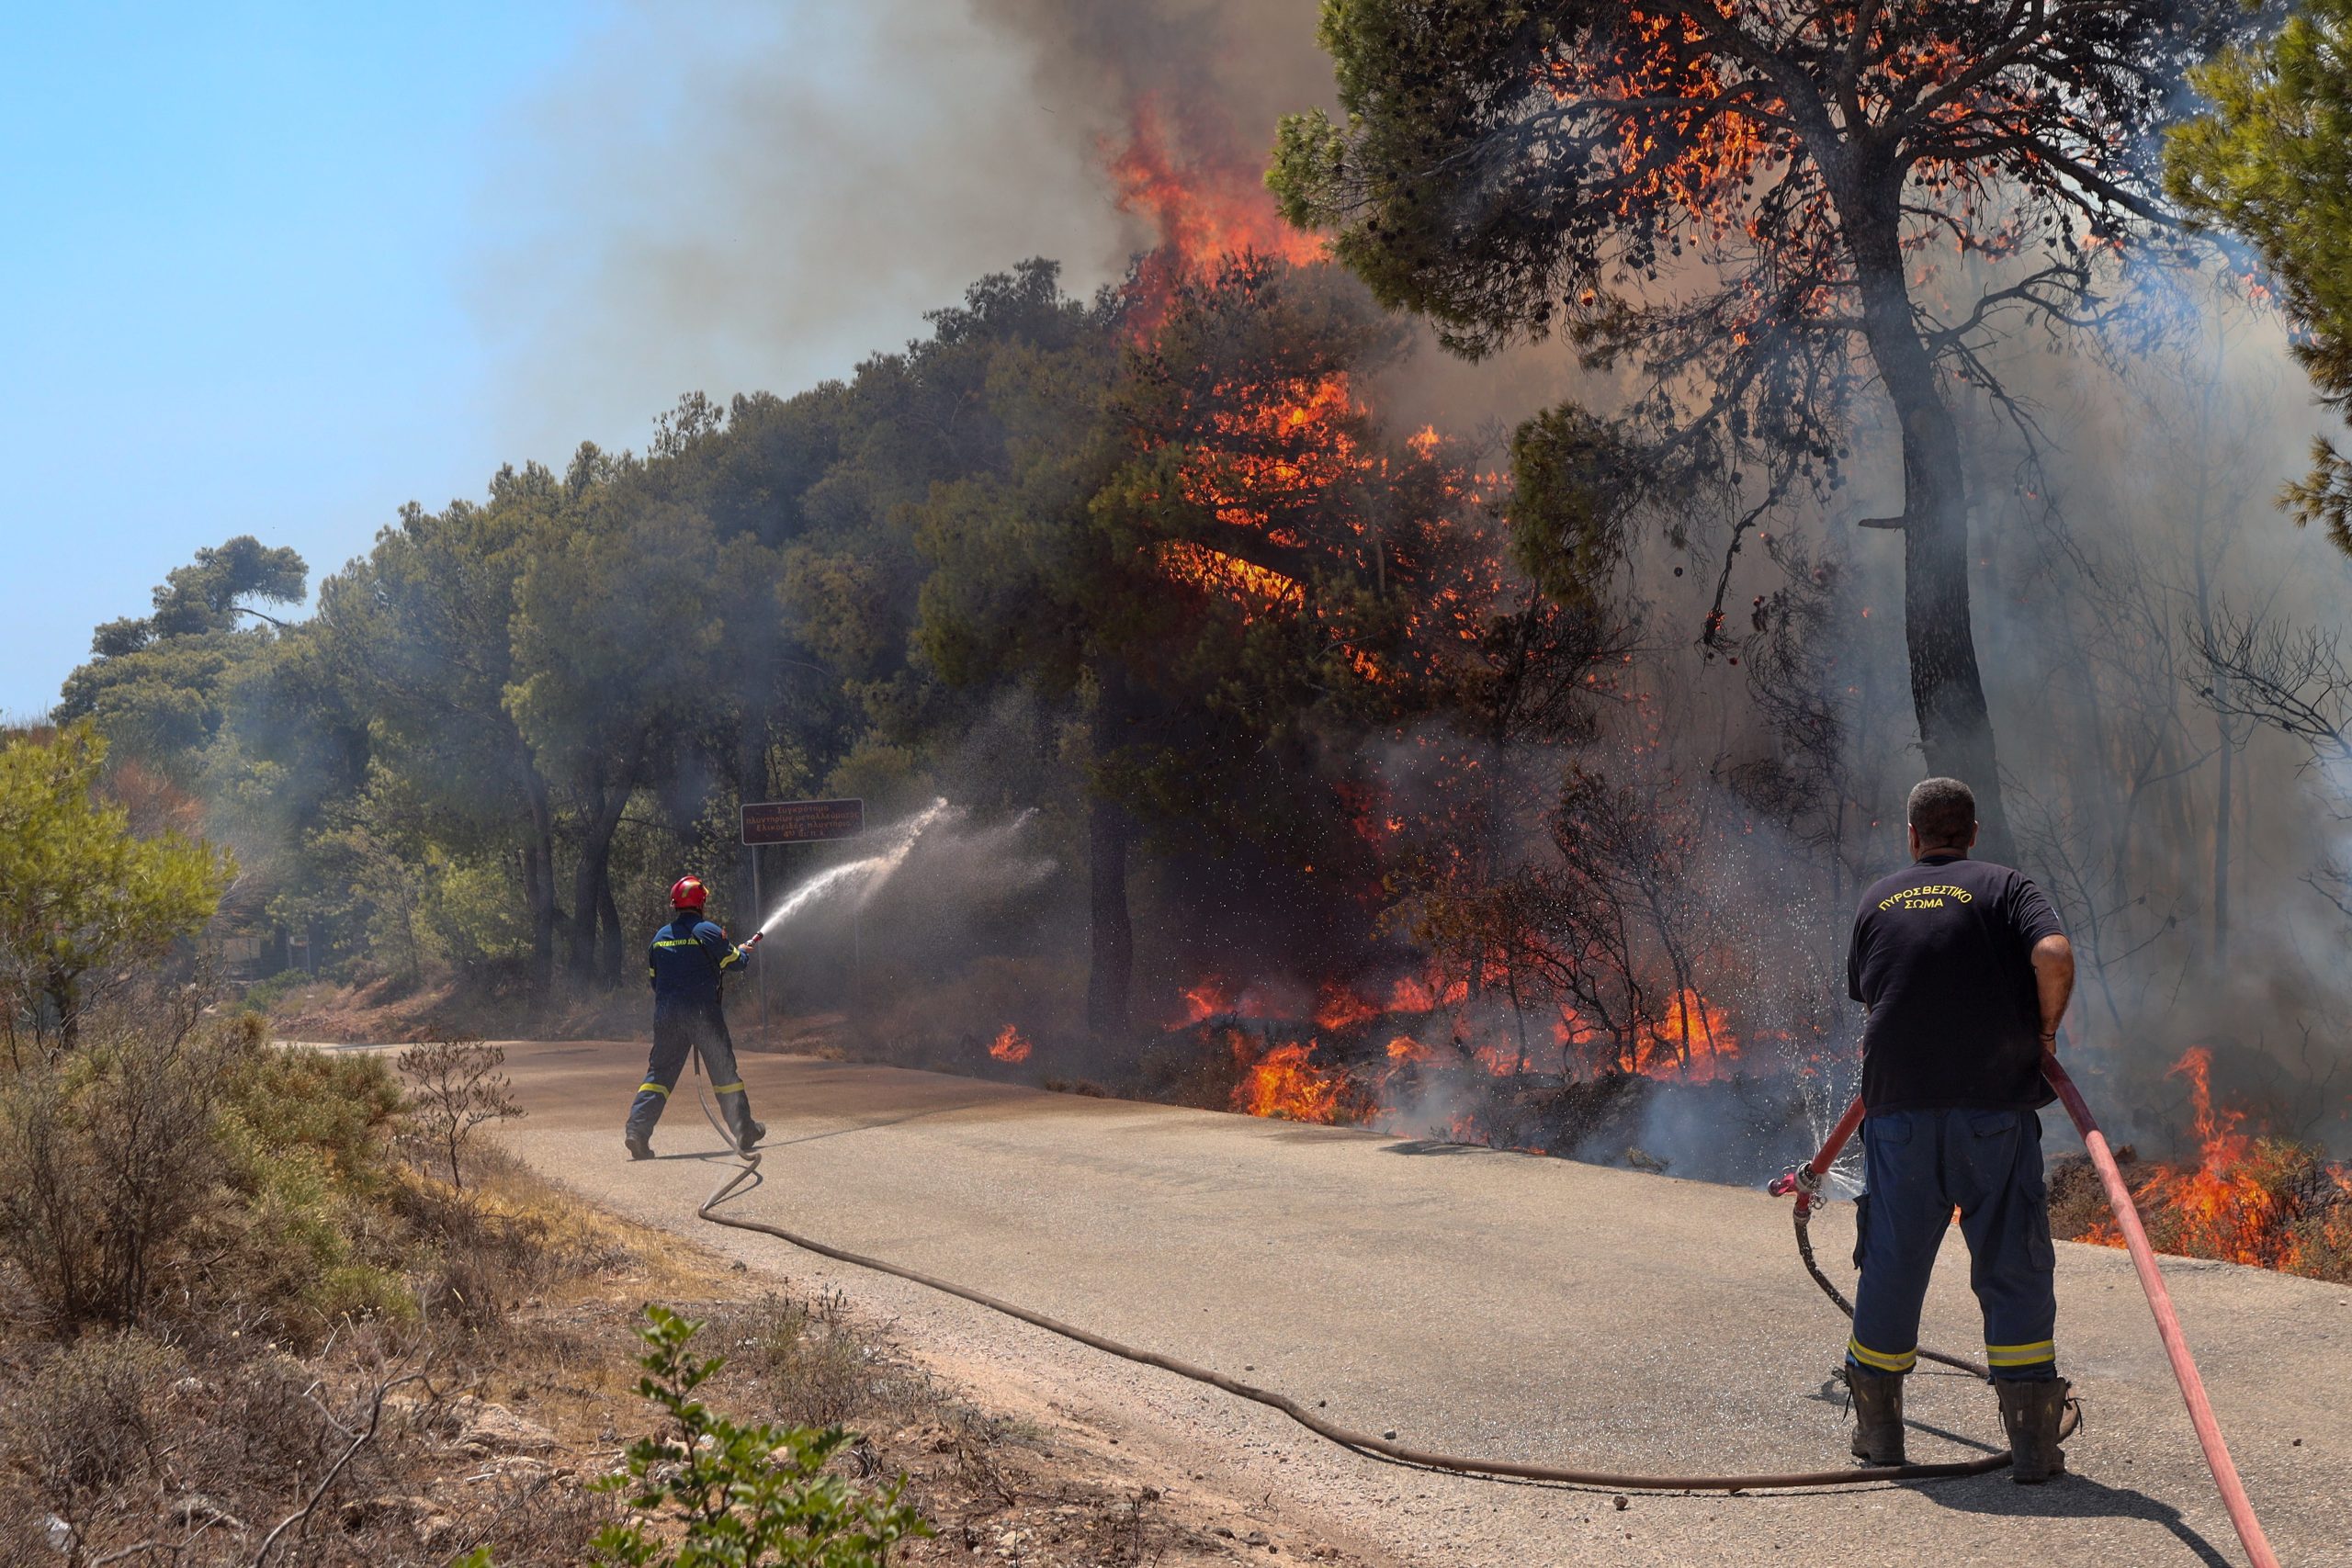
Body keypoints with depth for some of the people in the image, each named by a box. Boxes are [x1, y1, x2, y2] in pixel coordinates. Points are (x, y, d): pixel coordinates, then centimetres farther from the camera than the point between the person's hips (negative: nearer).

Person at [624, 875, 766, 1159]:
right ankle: (744, 1131, 13)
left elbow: (653, 978, 15)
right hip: (704, 1014, -4)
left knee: (660, 1072, 7)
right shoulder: (709, 932, -6)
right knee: (724, 1071, 7)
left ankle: (637, 1131, -7)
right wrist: (746, 949, 27)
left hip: (666, 1016, 4)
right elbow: (735, 962, 4)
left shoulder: (661, 937, 8)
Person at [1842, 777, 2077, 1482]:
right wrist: (2046, 1028, 2)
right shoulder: (2006, 888, 3)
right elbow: (2054, 955, -14)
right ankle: (2032, 1441, 2)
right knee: (2014, 1268, 4)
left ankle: (1876, 1428, 20)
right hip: (1994, 1105, -2)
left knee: (1892, 1264, 11)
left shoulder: (1879, 901, 13)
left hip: (1899, 1104, 2)